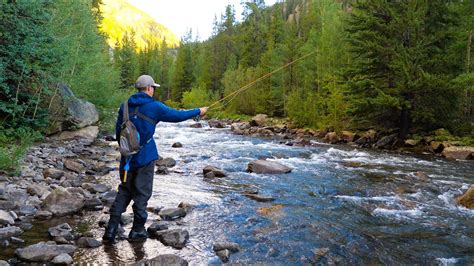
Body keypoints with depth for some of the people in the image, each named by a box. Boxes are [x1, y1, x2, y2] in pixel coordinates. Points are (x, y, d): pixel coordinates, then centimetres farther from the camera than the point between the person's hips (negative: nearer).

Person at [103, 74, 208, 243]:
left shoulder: (125, 106, 6)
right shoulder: (154, 107, -9)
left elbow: (118, 131, 11)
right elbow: (177, 115, -1)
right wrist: (198, 111, 12)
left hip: (127, 157, 5)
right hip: (145, 158, -5)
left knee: (124, 192, 16)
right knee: (142, 194, 7)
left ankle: (111, 231, 12)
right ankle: (137, 232, 18)